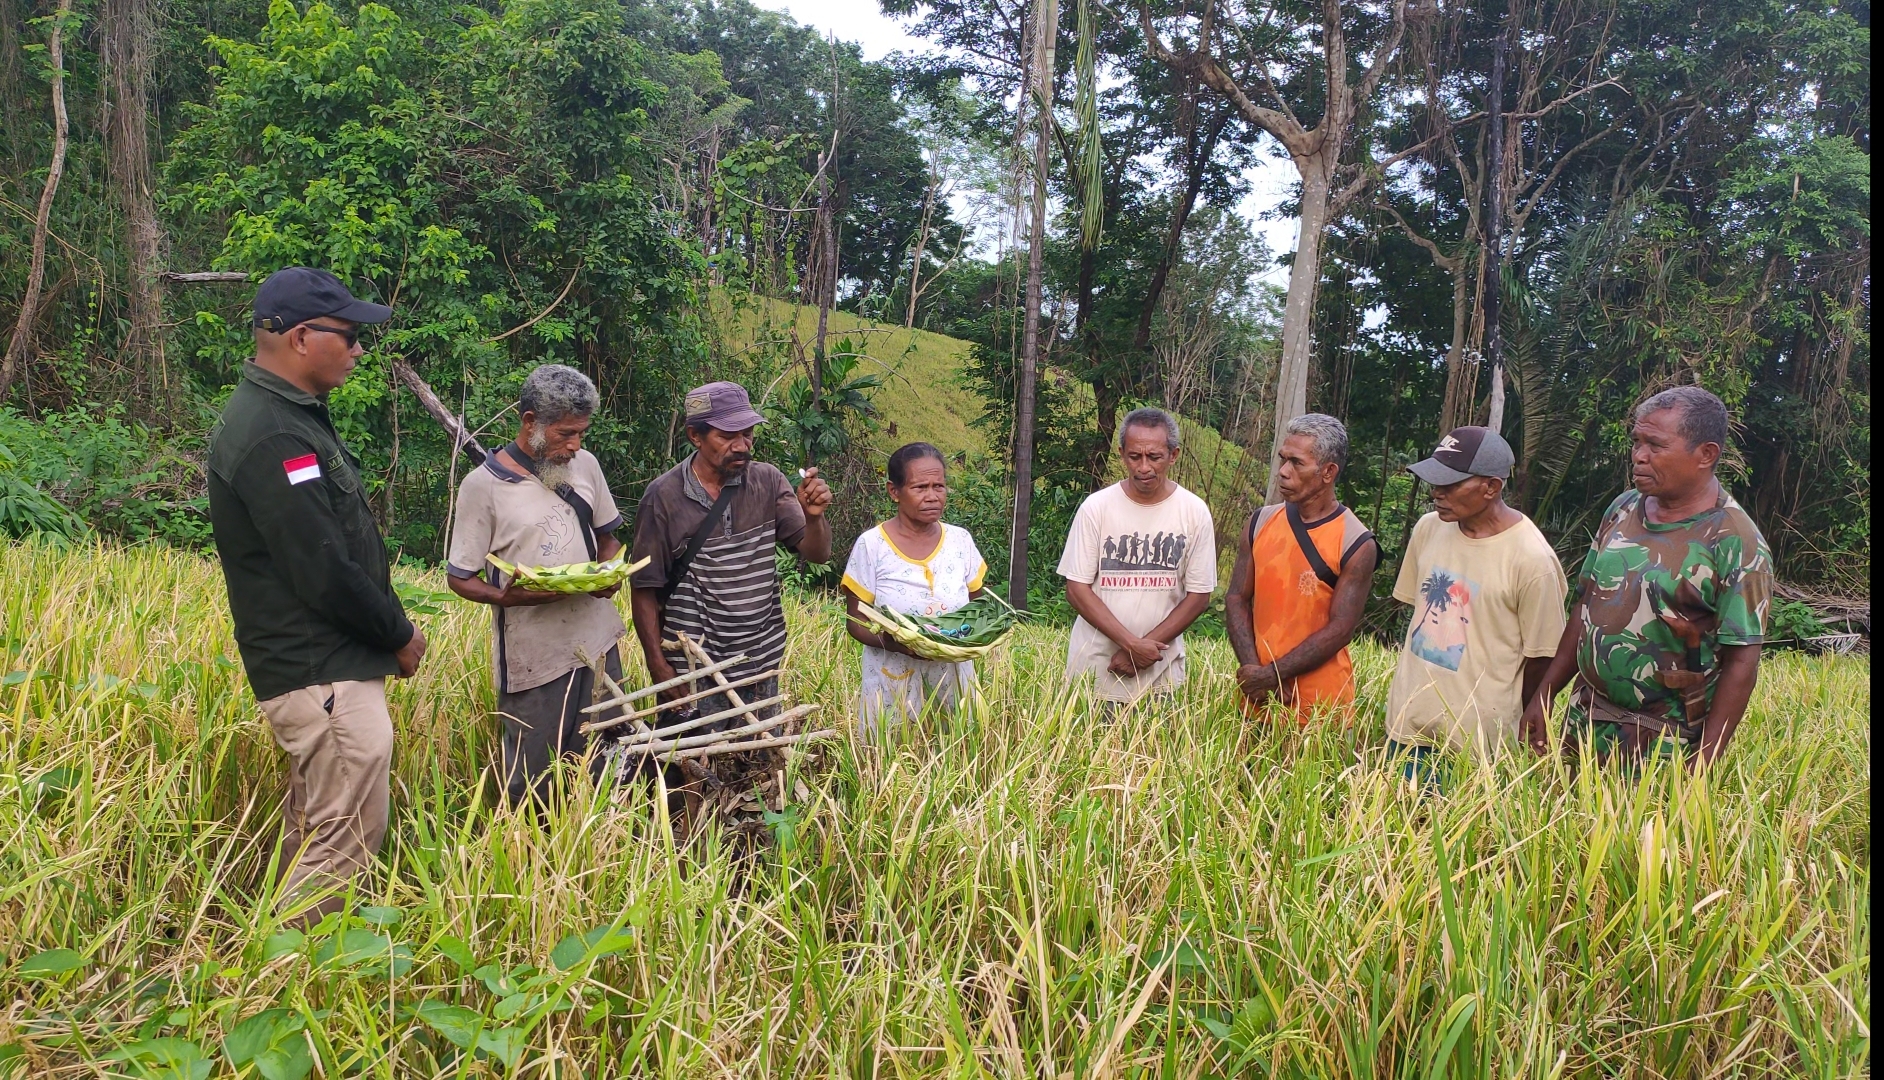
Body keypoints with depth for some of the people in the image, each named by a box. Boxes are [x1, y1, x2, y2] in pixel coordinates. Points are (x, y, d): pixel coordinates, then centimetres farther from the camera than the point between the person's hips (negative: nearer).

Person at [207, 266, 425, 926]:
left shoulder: (288, 415, 13)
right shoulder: (273, 437, -21)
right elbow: (324, 572, -23)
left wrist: (388, 629, 12)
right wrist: (399, 635, -8)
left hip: (314, 674, 11)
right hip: (326, 678, -11)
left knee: (312, 834, 19)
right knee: (346, 842, -6)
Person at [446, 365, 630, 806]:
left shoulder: (585, 465, 6)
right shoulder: (483, 484, -9)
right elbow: (460, 578, -4)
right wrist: (508, 596, -24)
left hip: (597, 641, 5)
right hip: (532, 656, -4)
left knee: (602, 771, 11)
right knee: (531, 785, 6)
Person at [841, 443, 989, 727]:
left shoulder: (961, 541, 1)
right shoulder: (871, 545, -8)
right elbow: (857, 622, -3)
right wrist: (893, 642, -23)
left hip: (953, 681, 3)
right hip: (894, 686, -2)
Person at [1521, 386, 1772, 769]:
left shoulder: (1736, 544, -13)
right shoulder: (1623, 509, 5)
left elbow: (1741, 662, -14)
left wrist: (1702, 765, -18)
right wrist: (1544, 695, 8)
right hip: (1584, 722, 6)